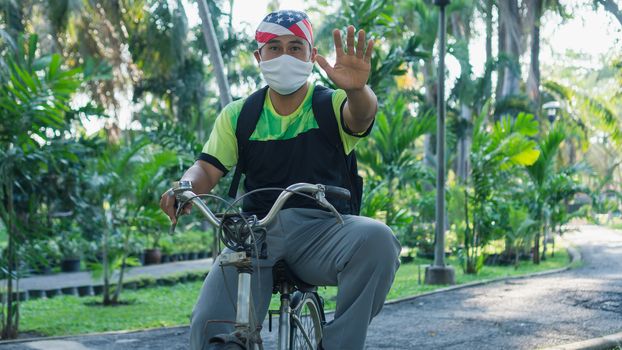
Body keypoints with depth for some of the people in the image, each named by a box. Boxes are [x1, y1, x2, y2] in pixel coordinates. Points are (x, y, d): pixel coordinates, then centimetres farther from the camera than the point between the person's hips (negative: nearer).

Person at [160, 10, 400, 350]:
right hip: (256, 230, 1)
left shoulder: (332, 105, 6)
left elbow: (361, 116, -17)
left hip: (321, 230, -1)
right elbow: (208, 168, 6)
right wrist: (185, 187, -20)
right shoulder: (238, 115, 13)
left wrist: (356, 90, -43)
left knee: (376, 239, -35)